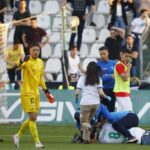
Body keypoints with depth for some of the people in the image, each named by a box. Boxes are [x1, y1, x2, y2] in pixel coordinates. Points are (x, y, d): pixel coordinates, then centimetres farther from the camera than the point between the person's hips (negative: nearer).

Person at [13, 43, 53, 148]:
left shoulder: (40, 62, 11)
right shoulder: (27, 62, -13)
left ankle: (18, 135, 28)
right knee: (32, 117, -9)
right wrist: (21, 62, -60)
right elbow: (20, 65, -37)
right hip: (27, 93, -8)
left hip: (36, 93, 8)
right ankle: (37, 142, -8)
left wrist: (45, 89, 20)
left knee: (33, 118, 11)